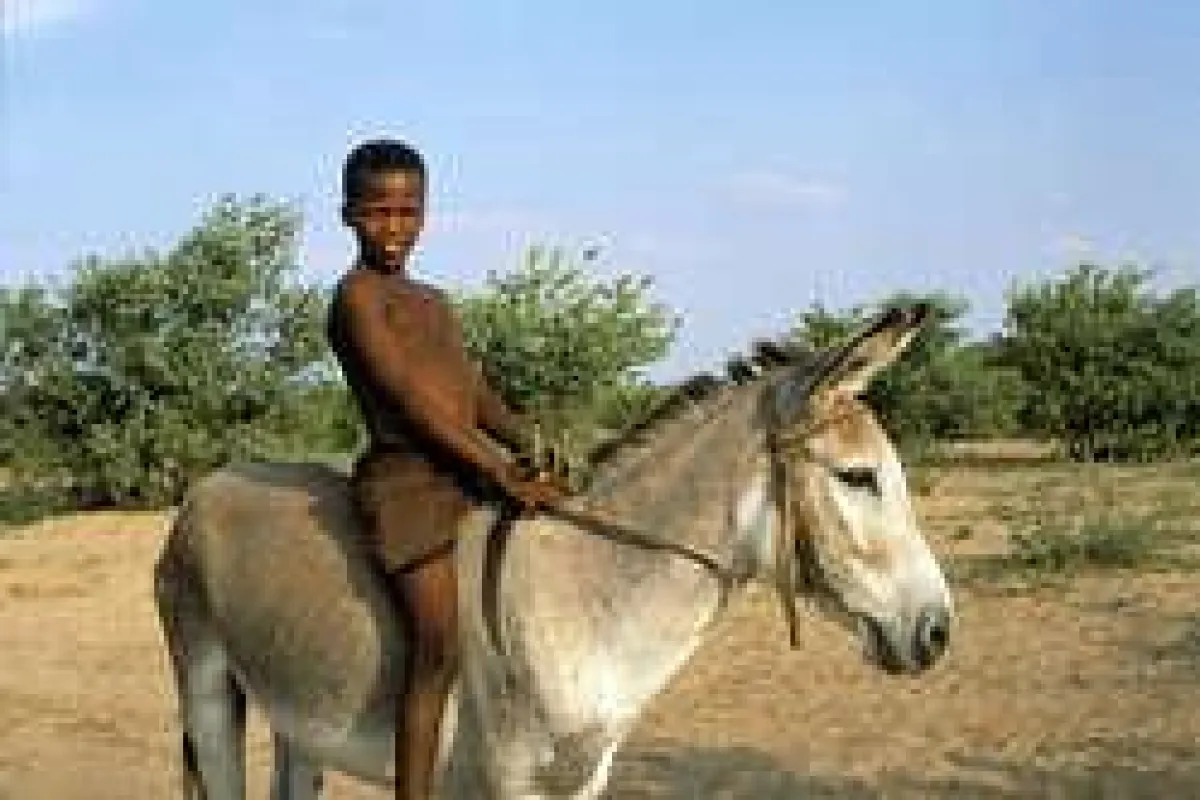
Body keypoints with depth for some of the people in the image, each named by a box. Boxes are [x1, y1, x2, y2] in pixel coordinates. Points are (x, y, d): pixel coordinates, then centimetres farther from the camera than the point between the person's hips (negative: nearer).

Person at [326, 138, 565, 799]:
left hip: (466, 478, 9)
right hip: (404, 480, -9)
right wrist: (506, 477, -15)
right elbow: (413, 403, -14)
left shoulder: (436, 304, 21)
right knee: (438, 650, -16)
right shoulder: (358, 294, -5)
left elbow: (484, 403, 18)